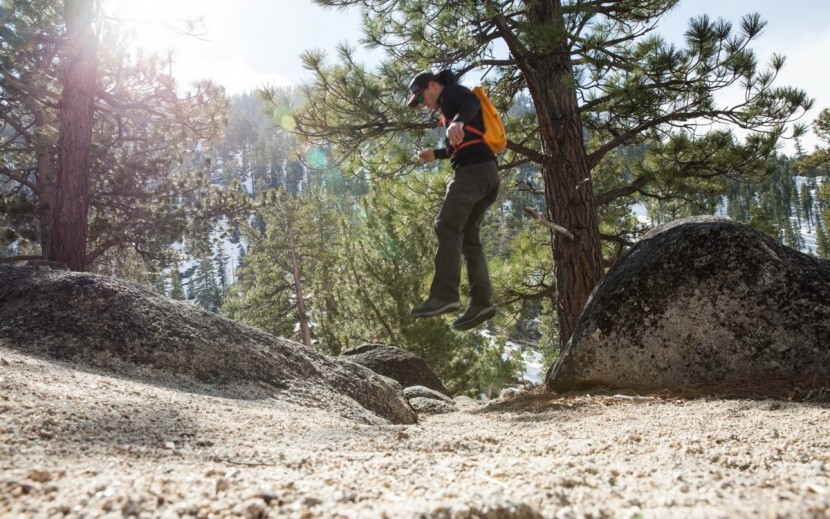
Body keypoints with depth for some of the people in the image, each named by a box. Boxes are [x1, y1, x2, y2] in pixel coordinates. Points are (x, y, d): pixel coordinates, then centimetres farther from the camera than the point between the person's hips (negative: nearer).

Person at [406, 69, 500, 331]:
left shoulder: (452, 93, 4)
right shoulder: (450, 107, 33)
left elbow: (472, 102, -20)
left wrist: (459, 122, -41)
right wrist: (436, 154, 28)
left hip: (473, 170, -10)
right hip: (484, 172, 10)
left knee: (447, 226, -18)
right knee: (468, 236, 5)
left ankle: (445, 295, -27)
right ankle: (481, 302, -3)